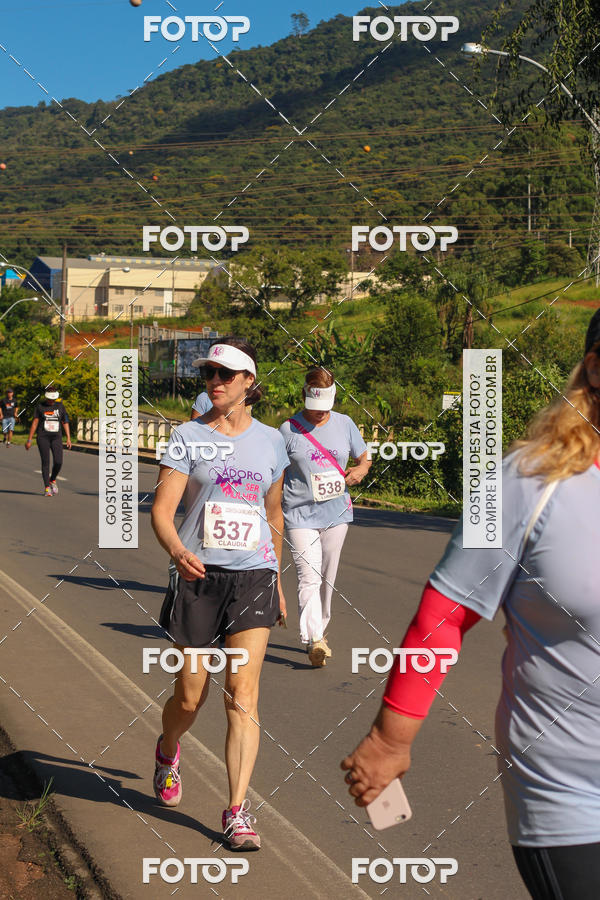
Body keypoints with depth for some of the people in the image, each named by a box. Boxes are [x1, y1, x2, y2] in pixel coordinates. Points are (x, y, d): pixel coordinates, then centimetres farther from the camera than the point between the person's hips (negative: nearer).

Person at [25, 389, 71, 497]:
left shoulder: (60, 406, 6)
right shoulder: (40, 406, 1)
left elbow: (65, 423, 10)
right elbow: (34, 423, 2)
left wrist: (68, 439, 2)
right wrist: (29, 440, -1)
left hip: (56, 437, 2)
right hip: (43, 438, -1)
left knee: (58, 462, -10)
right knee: (45, 462, -5)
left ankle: (52, 480, 17)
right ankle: (47, 488, 2)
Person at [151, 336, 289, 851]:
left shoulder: (270, 440, 8)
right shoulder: (189, 436, -1)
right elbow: (162, 508, -10)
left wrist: (277, 582, 22)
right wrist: (176, 549, -31)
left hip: (253, 576, 1)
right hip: (198, 576, -1)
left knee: (243, 696, -9)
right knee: (191, 697, 8)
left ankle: (238, 810, -6)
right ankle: (168, 751, 42)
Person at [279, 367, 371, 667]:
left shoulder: (344, 424, 6)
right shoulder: (289, 429, -3)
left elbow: (364, 456, 18)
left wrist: (361, 470, -5)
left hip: (336, 512, 4)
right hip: (300, 515, -4)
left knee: (327, 578, 13)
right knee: (309, 577, -16)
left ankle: (319, 630, 30)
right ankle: (314, 640, -24)